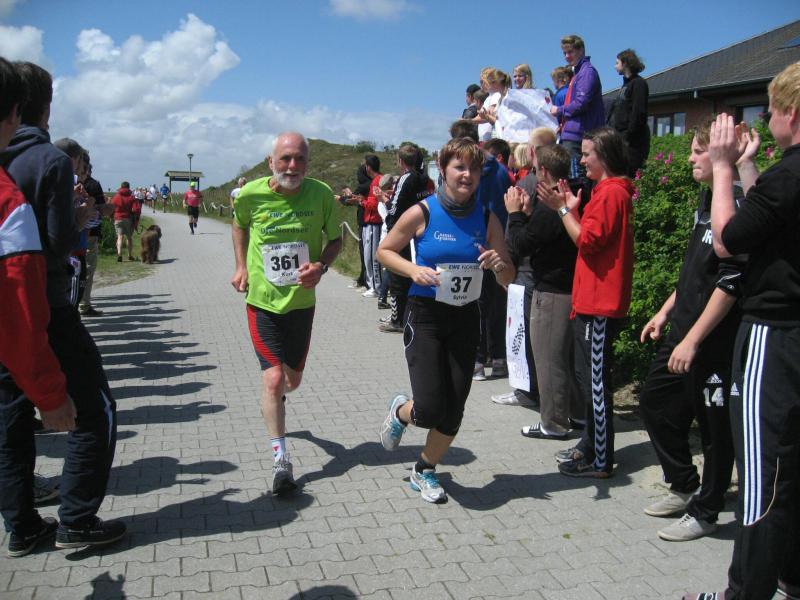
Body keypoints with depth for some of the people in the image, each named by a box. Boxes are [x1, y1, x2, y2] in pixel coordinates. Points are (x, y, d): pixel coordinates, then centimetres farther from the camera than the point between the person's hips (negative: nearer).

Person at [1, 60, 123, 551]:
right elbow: (60, 243, -17)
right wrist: (82, 218, 2)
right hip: (46, 311, -7)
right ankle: (76, 521, 7)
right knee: (95, 410, 6)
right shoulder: (51, 159, -13)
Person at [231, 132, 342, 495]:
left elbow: (335, 239, 1)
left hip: (301, 301, 2)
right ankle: (280, 458, 2)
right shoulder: (250, 195, -11)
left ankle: (273, 400, 55)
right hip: (262, 301, -2)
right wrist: (241, 267, 5)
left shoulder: (321, 195, -12)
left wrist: (321, 266, -18)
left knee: (293, 379, 17)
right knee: (274, 378, -13)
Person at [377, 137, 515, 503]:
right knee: (429, 409, -12)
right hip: (425, 317, -3)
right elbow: (384, 250, 1)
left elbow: (509, 278, 5)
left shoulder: (487, 219, 0)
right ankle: (400, 411, 27)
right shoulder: (422, 213, -10)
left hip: (465, 320, 4)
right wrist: (413, 269, -17)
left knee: (453, 412, 6)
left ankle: (425, 470, 34)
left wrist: (499, 264, -18)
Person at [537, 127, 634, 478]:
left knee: (595, 380, -4)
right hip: (594, 300, 11)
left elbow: (587, 241, -18)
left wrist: (562, 208, -12)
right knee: (588, 377, 18)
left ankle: (600, 461, 5)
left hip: (599, 304, -11)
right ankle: (591, 445, 29)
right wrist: (572, 208, 10)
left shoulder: (611, 193, -14)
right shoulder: (610, 190, 18)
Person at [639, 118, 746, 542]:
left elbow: (731, 283, -22)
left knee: (715, 425, 5)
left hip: (715, 339, -10)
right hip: (684, 329, 10)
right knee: (655, 403, 17)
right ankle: (684, 487, 33)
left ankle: (704, 512, 22)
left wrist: (693, 340, -21)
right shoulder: (706, 199, 11)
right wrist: (666, 312, 20)